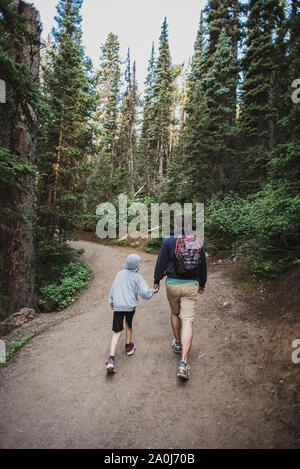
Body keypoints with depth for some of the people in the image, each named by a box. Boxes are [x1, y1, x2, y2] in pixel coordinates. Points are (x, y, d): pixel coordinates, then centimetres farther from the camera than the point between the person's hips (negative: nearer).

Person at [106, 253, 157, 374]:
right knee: (129, 325, 26)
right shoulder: (137, 277, -5)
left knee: (116, 332, 2)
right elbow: (145, 293, -10)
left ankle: (111, 359, -9)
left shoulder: (119, 274, 6)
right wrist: (154, 291, 9)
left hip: (118, 306, 2)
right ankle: (128, 347, 45)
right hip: (130, 306, -2)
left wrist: (111, 302, 24)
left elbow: (113, 289, 11)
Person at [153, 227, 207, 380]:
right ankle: (183, 363, -6)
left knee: (174, 313, 25)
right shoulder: (198, 242, 6)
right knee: (187, 321, -2)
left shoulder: (168, 241, -2)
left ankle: (177, 343, 41)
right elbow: (203, 265, 14)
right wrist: (202, 284, 25)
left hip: (172, 284, 0)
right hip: (191, 285, 1)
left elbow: (161, 263, -1)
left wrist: (157, 280, 11)